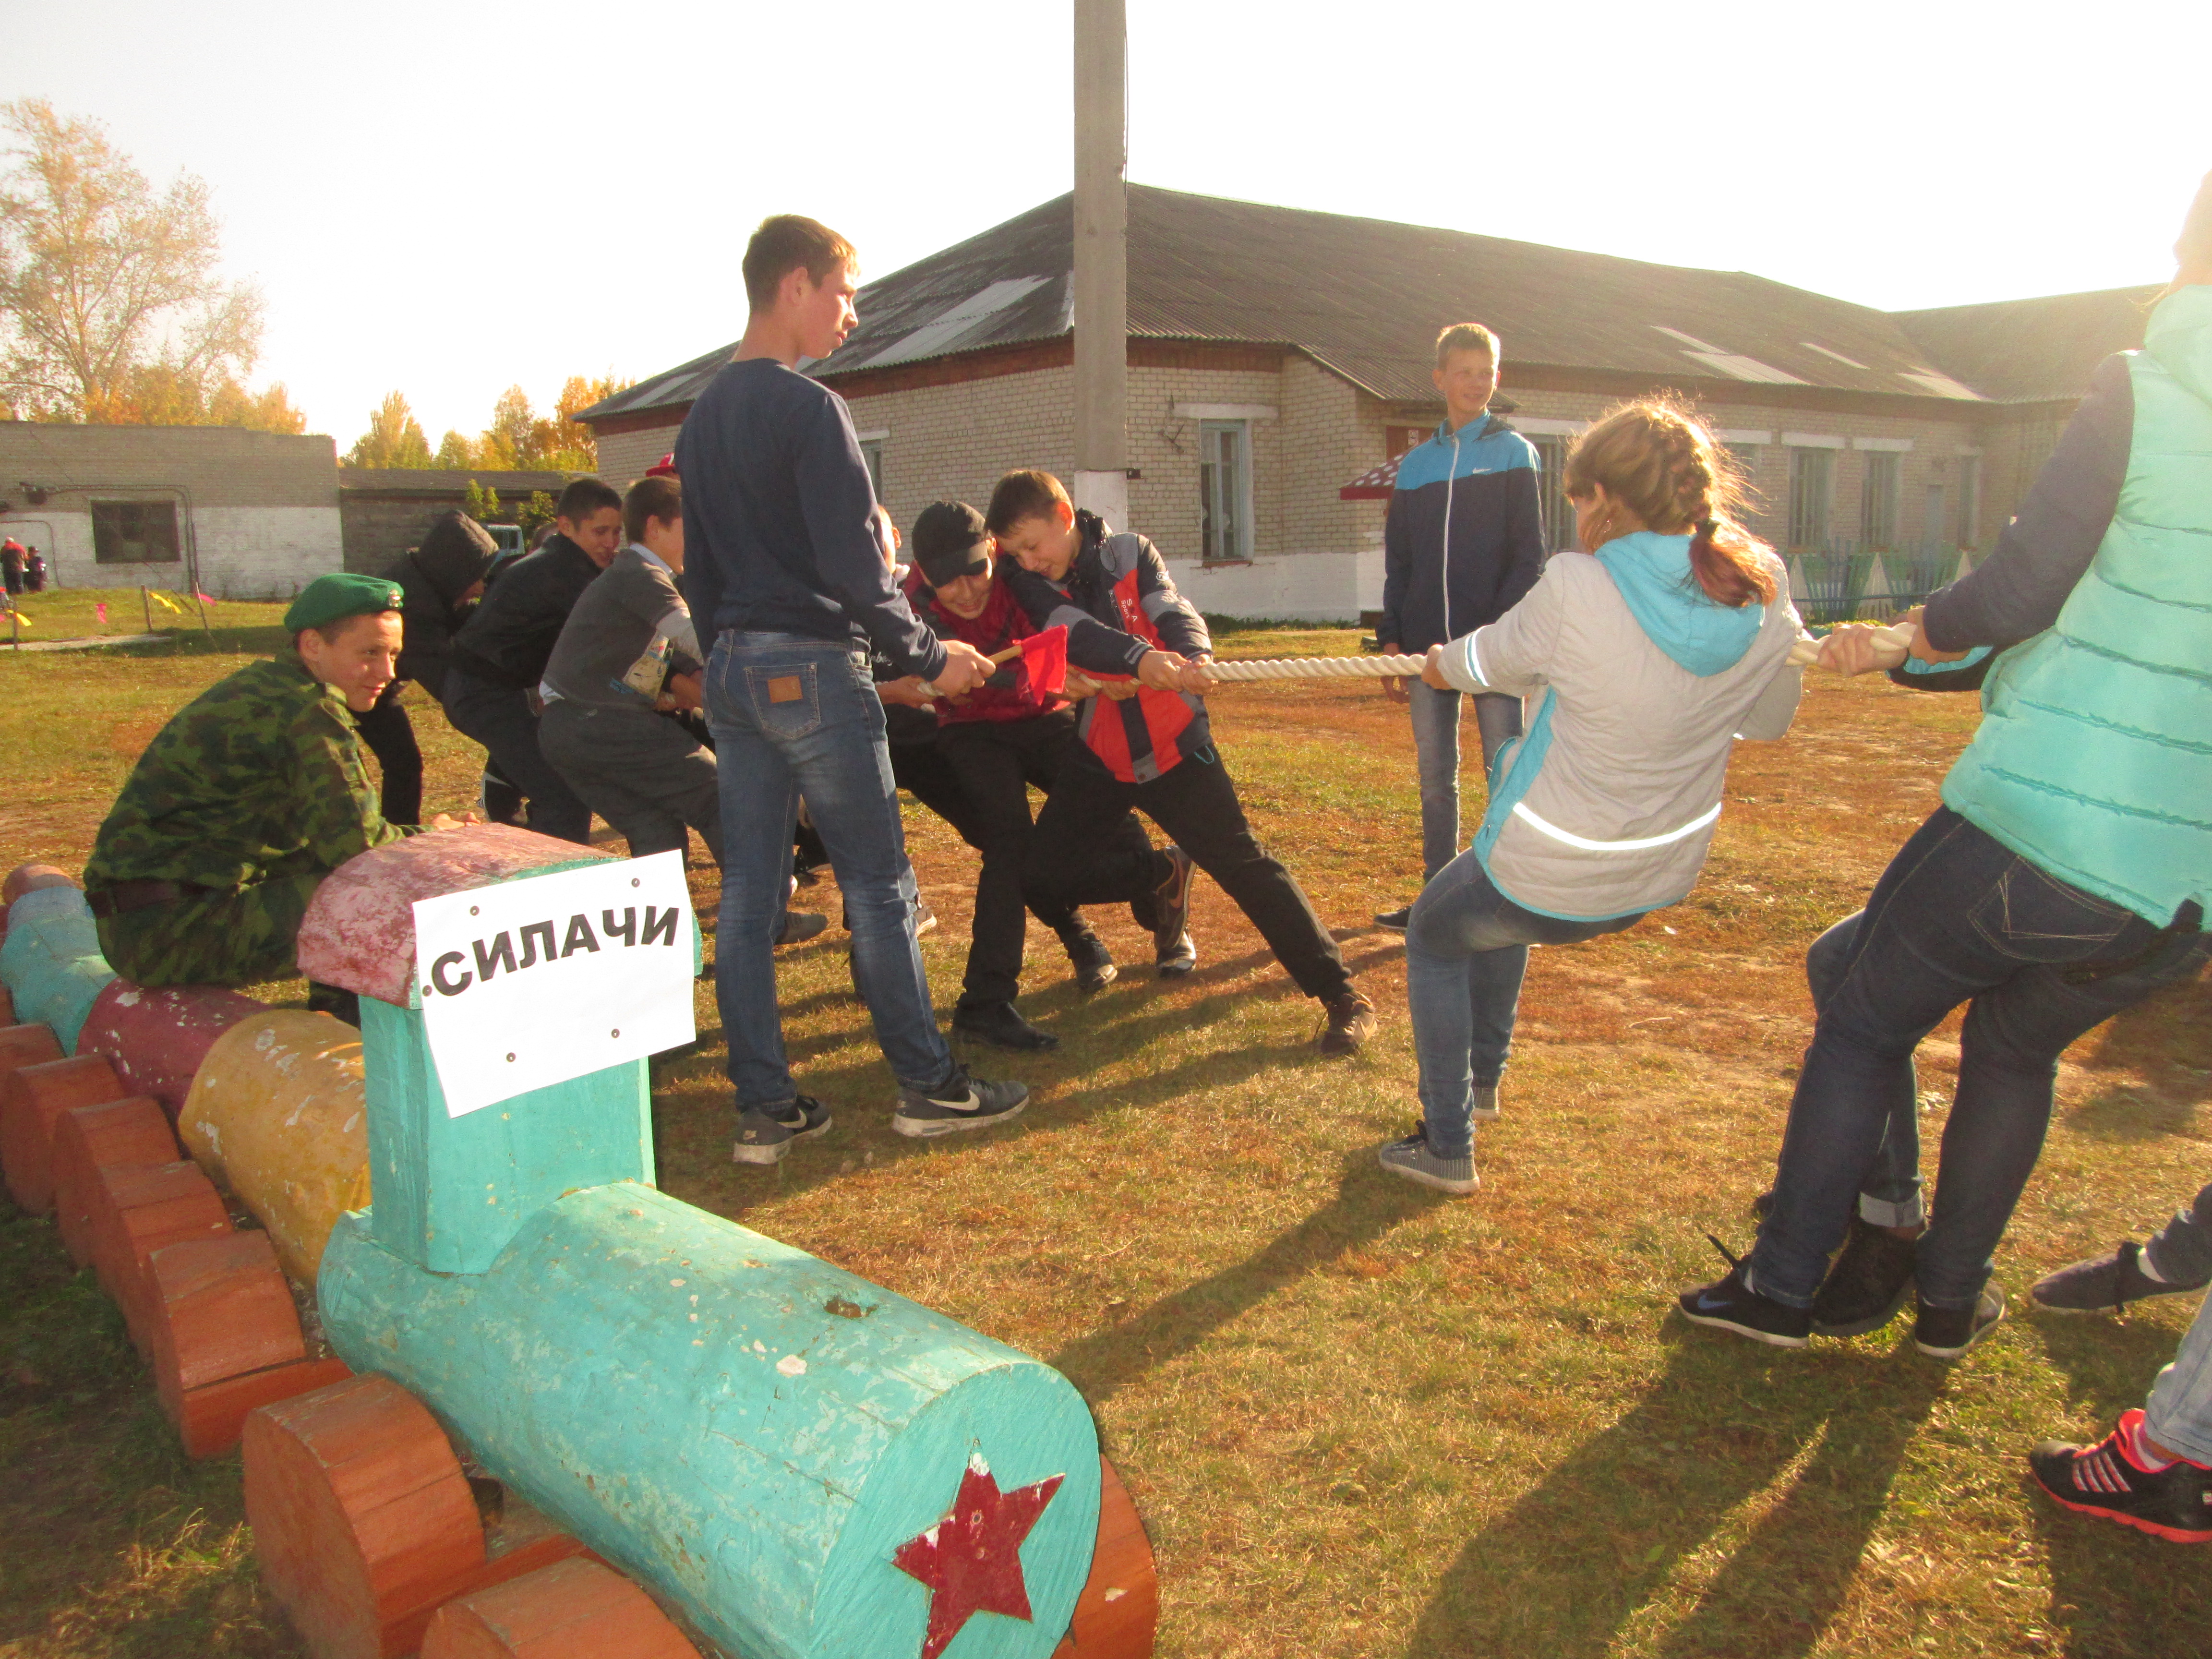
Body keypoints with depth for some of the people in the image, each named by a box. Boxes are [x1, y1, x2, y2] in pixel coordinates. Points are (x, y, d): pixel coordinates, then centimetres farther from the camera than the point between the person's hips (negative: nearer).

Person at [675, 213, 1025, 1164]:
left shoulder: (701, 418, 15)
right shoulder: (809, 409, -12)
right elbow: (854, 566, -16)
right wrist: (929, 658, -5)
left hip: (732, 669, 8)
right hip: (813, 668, -8)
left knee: (747, 892, 7)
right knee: (877, 883, 1)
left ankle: (764, 1107, 14)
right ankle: (927, 1085, 12)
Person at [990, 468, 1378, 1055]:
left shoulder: (1131, 553, -2)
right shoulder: (1028, 583, -1)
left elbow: (1175, 613, -15)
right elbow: (1076, 631, -20)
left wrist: (1191, 656, -39)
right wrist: (1141, 658, -39)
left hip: (1171, 742, -3)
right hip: (1097, 757, 3)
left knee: (1243, 864, -7)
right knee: (1041, 874, -7)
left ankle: (1342, 996, 0)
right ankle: (1164, 877, 19)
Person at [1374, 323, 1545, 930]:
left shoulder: (1513, 453, 3)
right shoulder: (1416, 463, 13)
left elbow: (1528, 554, -2)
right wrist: (1392, 637, 6)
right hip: (1429, 644, 4)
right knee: (1435, 777, 9)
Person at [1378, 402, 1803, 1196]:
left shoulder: (1575, 589, -24)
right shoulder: (1764, 590, -10)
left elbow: (1493, 660, -3)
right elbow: (1767, 719, 6)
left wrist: (1442, 662, 18)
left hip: (1550, 879, -6)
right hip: (1660, 882, 6)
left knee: (1434, 936, 25)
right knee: (1497, 904, 35)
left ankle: (1447, 1147, 25)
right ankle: (1483, 1076, 47)